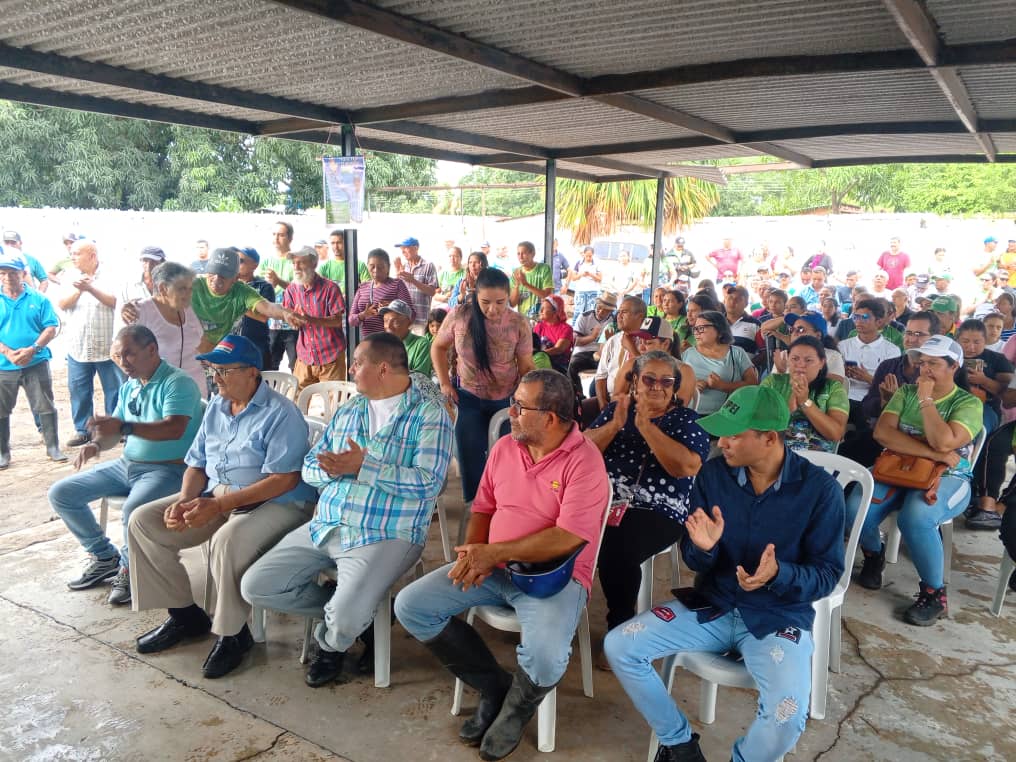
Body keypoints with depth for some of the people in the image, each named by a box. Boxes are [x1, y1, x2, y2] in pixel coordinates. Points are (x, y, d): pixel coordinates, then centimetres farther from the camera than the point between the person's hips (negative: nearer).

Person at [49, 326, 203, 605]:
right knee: (60, 494, 5)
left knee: (134, 508, -37)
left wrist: (125, 427, -36)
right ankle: (105, 557, 16)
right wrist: (97, 443, -5)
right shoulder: (129, 386, 14)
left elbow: (175, 428, -28)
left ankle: (129, 569, -6)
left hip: (167, 468, -9)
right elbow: (114, 429, 18)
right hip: (127, 464, 9)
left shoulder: (177, 382, -13)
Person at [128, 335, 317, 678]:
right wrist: (185, 500, -8)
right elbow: (197, 464, 14)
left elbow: (284, 480, -23)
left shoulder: (280, 414, -15)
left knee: (227, 541, -36)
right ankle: (184, 615, 11)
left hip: (274, 503, -8)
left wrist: (218, 505, -25)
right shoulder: (216, 407, 11)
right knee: (143, 521, -1)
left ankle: (232, 634, -11)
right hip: (213, 496, 8)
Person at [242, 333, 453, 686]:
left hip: (385, 537, -7)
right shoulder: (347, 411, 15)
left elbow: (429, 483, -18)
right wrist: (331, 468, -11)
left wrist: (362, 466, -20)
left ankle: (329, 644, 13)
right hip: (324, 528, 7)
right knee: (255, 587, -1)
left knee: (344, 618, -27)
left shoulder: (429, 416, -6)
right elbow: (309, 468, 14)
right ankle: (355, 612, 13)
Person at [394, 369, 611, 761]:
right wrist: (473, 551, -9)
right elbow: (483, 508, 13)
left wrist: (494, 552, -22)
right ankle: (493, 685, 8)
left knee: (545, 656, -34)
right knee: (410, 606, -7)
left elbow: (569, 538, -23)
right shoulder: (504, 447, 5)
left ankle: (517, 706, 6)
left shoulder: (584, 460, -15)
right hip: (492, 566, 6)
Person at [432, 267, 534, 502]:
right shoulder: (459, 316, -16)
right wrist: (445, 383, -5)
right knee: (471, 457, 4)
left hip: (506, 399, 0)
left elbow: (526, 366, -8)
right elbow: (438, 348, 1)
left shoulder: (519, 324, -16)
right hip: (468, 397, 0)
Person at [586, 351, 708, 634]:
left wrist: (645, 426, -15)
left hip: (658, 512, -3)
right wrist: (615, 424, -11)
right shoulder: (616, 409, 15)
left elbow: (687, 467, -12)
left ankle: (620, 624, -5)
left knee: (616, 550, -31)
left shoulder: (687, 420, 5)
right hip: (604, 500, 3)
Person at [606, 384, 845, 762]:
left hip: (778, 616, -3)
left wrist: (780, 575, -29)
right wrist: (703, 548, -25)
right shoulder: (713, 473, -6)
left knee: (787, 717, -28)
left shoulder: (819, 488, -13)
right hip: (712, 605, 3)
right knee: (619, 646, -11)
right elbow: (695, 561, 1)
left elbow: (827, 573, -8)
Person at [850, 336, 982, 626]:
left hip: (946, 478, -3)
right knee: (856, 509, -26)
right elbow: (882, 432, -8)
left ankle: (935, 594, -13)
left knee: (915, 517, -37)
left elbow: (944, 442, -20)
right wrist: (933, 454, -16)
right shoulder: (906, 392, 9)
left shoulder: (969, 403, -1)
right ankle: (874, 554, 10)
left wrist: (926, 400, -12)